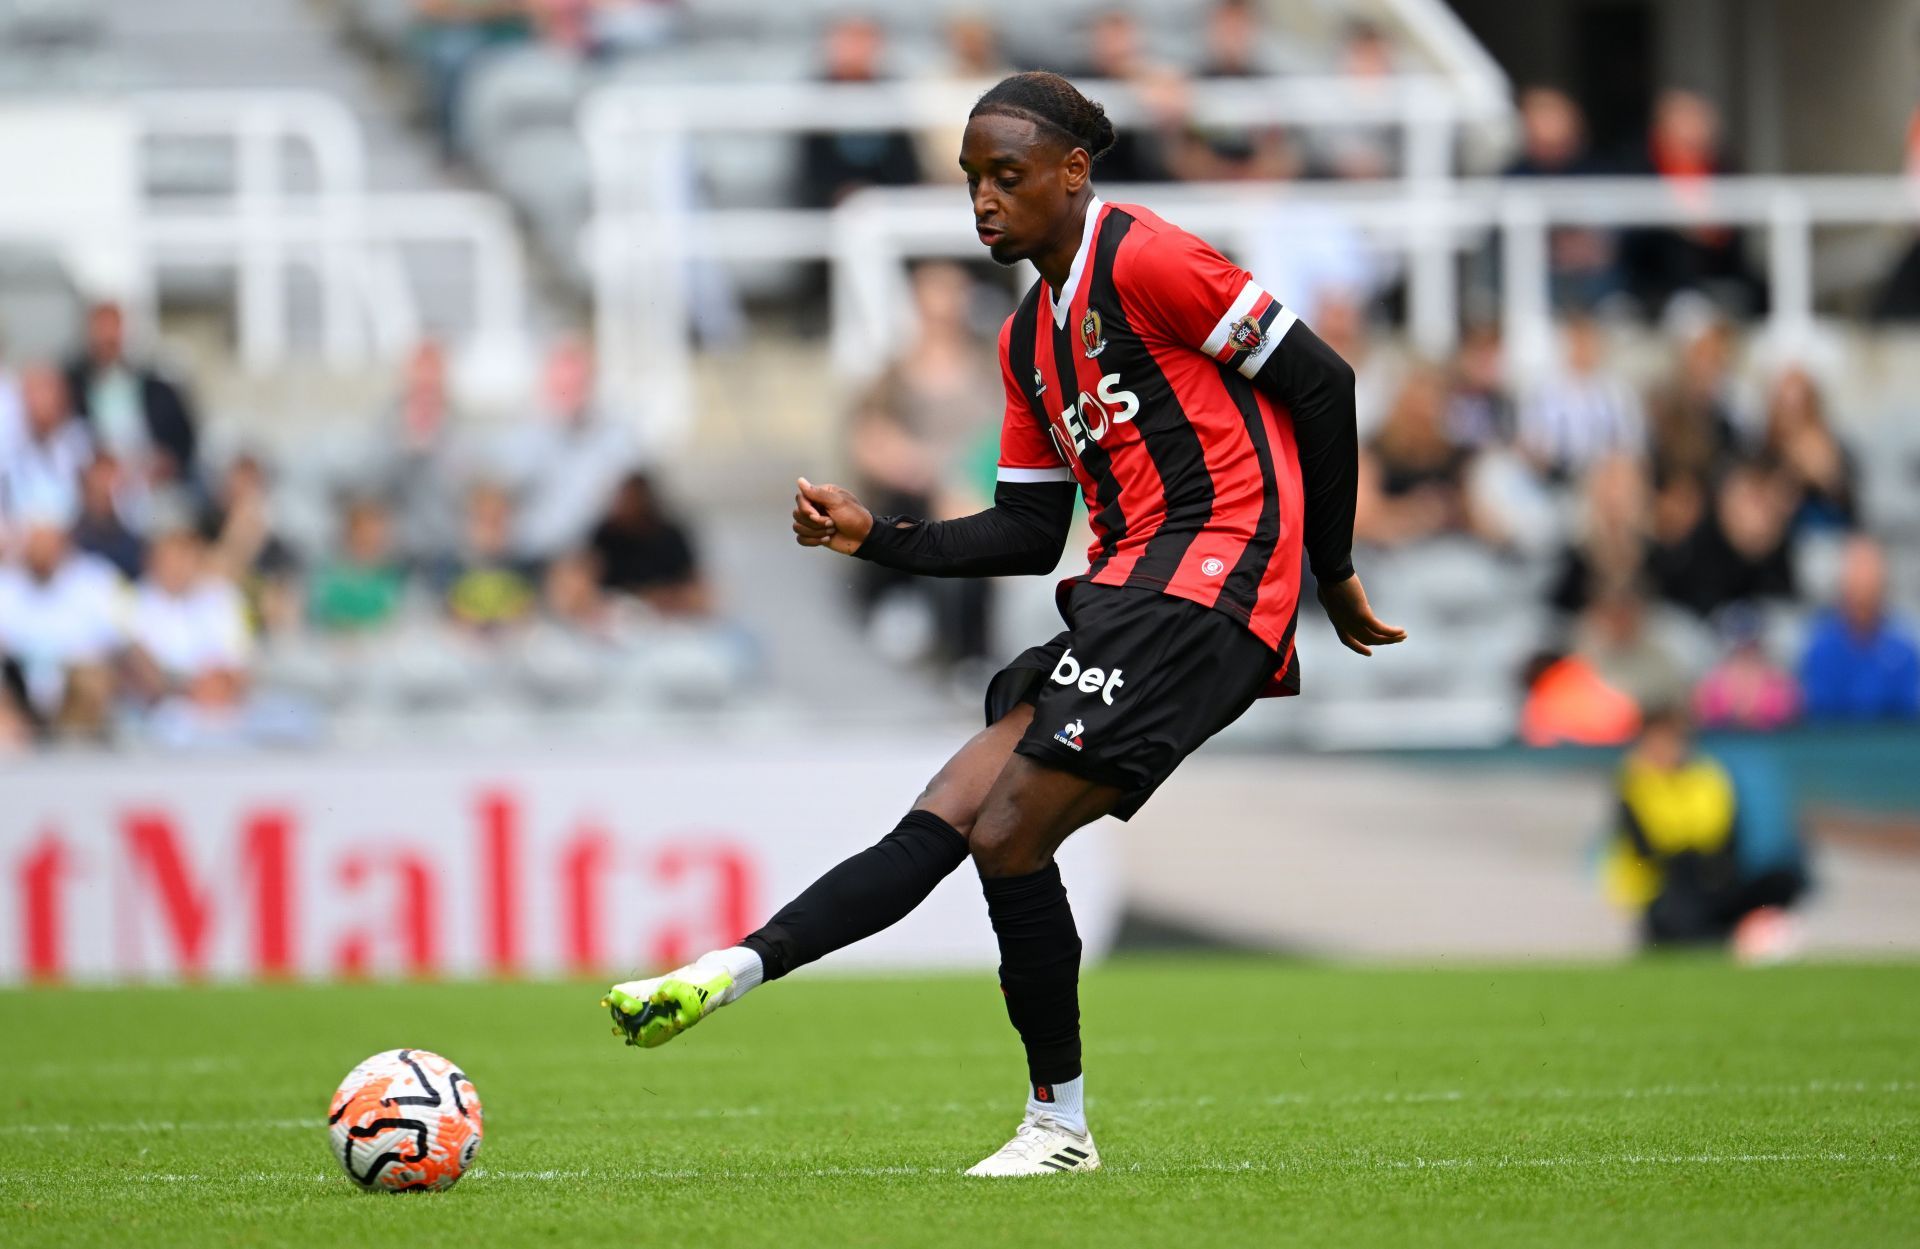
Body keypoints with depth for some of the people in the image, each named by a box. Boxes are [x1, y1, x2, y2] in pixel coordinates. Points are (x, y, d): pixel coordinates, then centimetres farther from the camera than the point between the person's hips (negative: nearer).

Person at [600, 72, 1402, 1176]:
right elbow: (1028, 535, 21)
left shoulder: (1143, 260, -8)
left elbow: (1320, 379, -8)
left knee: (1009, 831, -15)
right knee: (946, 817, -3)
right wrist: (875, 537, 8)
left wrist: (1334, 571, -3)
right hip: (1129, 592, 9)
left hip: (1211, 569, -9)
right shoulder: (1028, 339, 20)